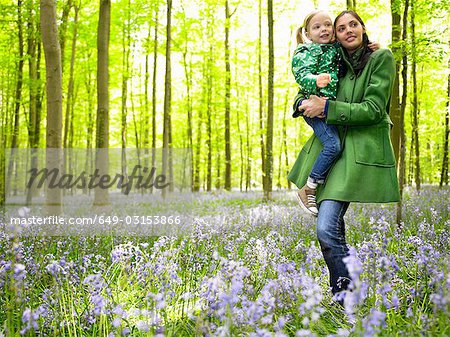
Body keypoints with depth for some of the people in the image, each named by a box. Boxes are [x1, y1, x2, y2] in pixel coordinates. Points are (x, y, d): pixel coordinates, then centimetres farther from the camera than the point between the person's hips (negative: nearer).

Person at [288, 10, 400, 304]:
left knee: (326, 228, -18)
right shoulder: (336, 63, 15)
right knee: (332, 227, 10)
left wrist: (328, 108, -14)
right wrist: (304, 103, -4)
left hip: (362, 150, -6)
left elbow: (373, 109, -11)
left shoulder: (381, 58, -2)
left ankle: (345, 293, -2)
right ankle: (342, 296, 24)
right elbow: (302, 95, 21)